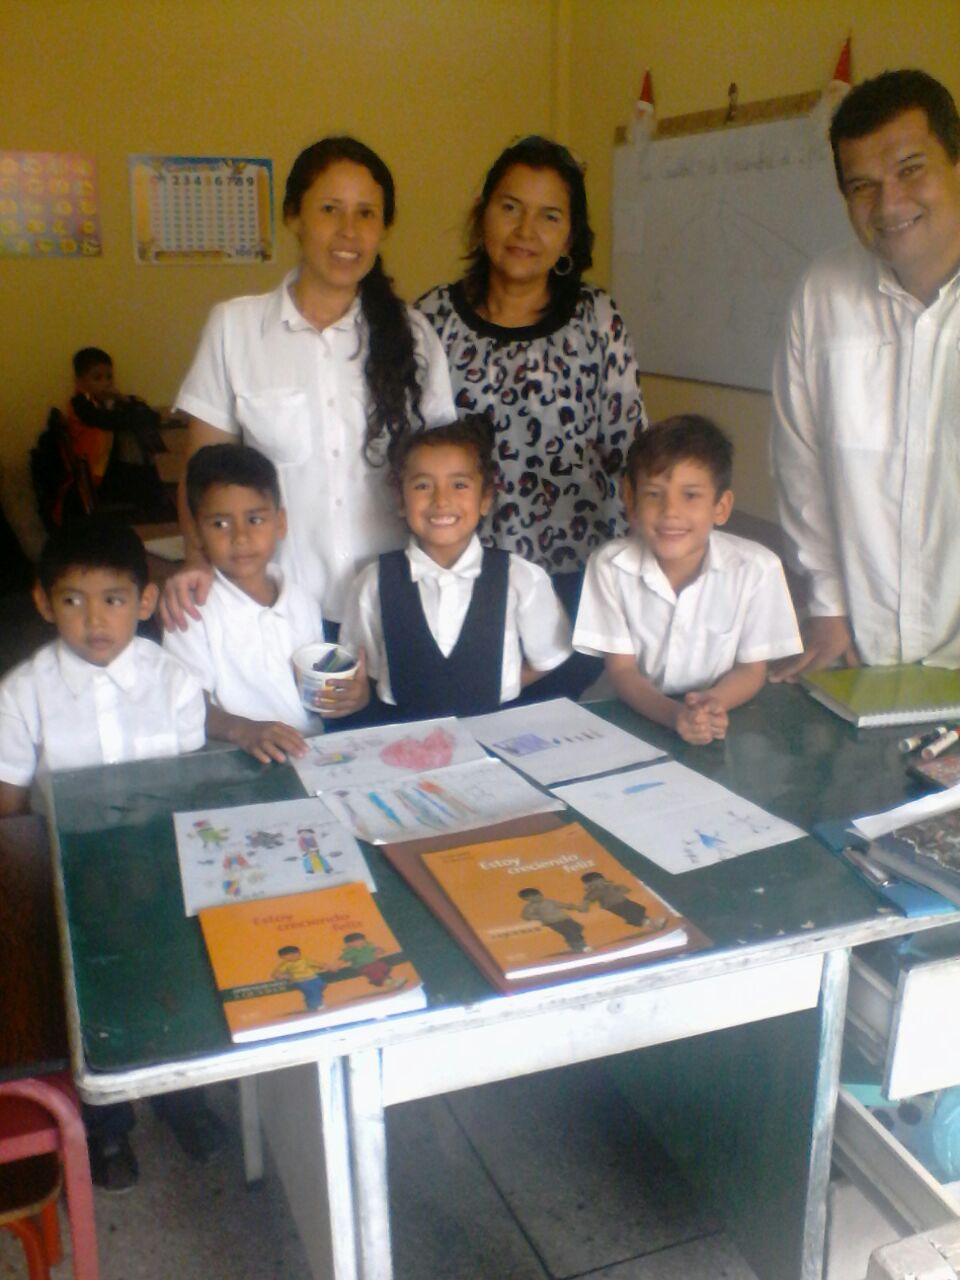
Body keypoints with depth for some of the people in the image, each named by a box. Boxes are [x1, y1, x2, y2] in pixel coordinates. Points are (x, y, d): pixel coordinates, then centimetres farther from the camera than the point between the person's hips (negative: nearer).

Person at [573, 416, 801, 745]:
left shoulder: (757, 568, -11)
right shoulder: (610, 566, -11)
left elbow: (751, 670, -2)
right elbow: (622, 670, -8)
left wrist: (713, 702, -23)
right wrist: (673, 713, -26)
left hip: (724, 730, 1)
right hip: (637, 717, 0)